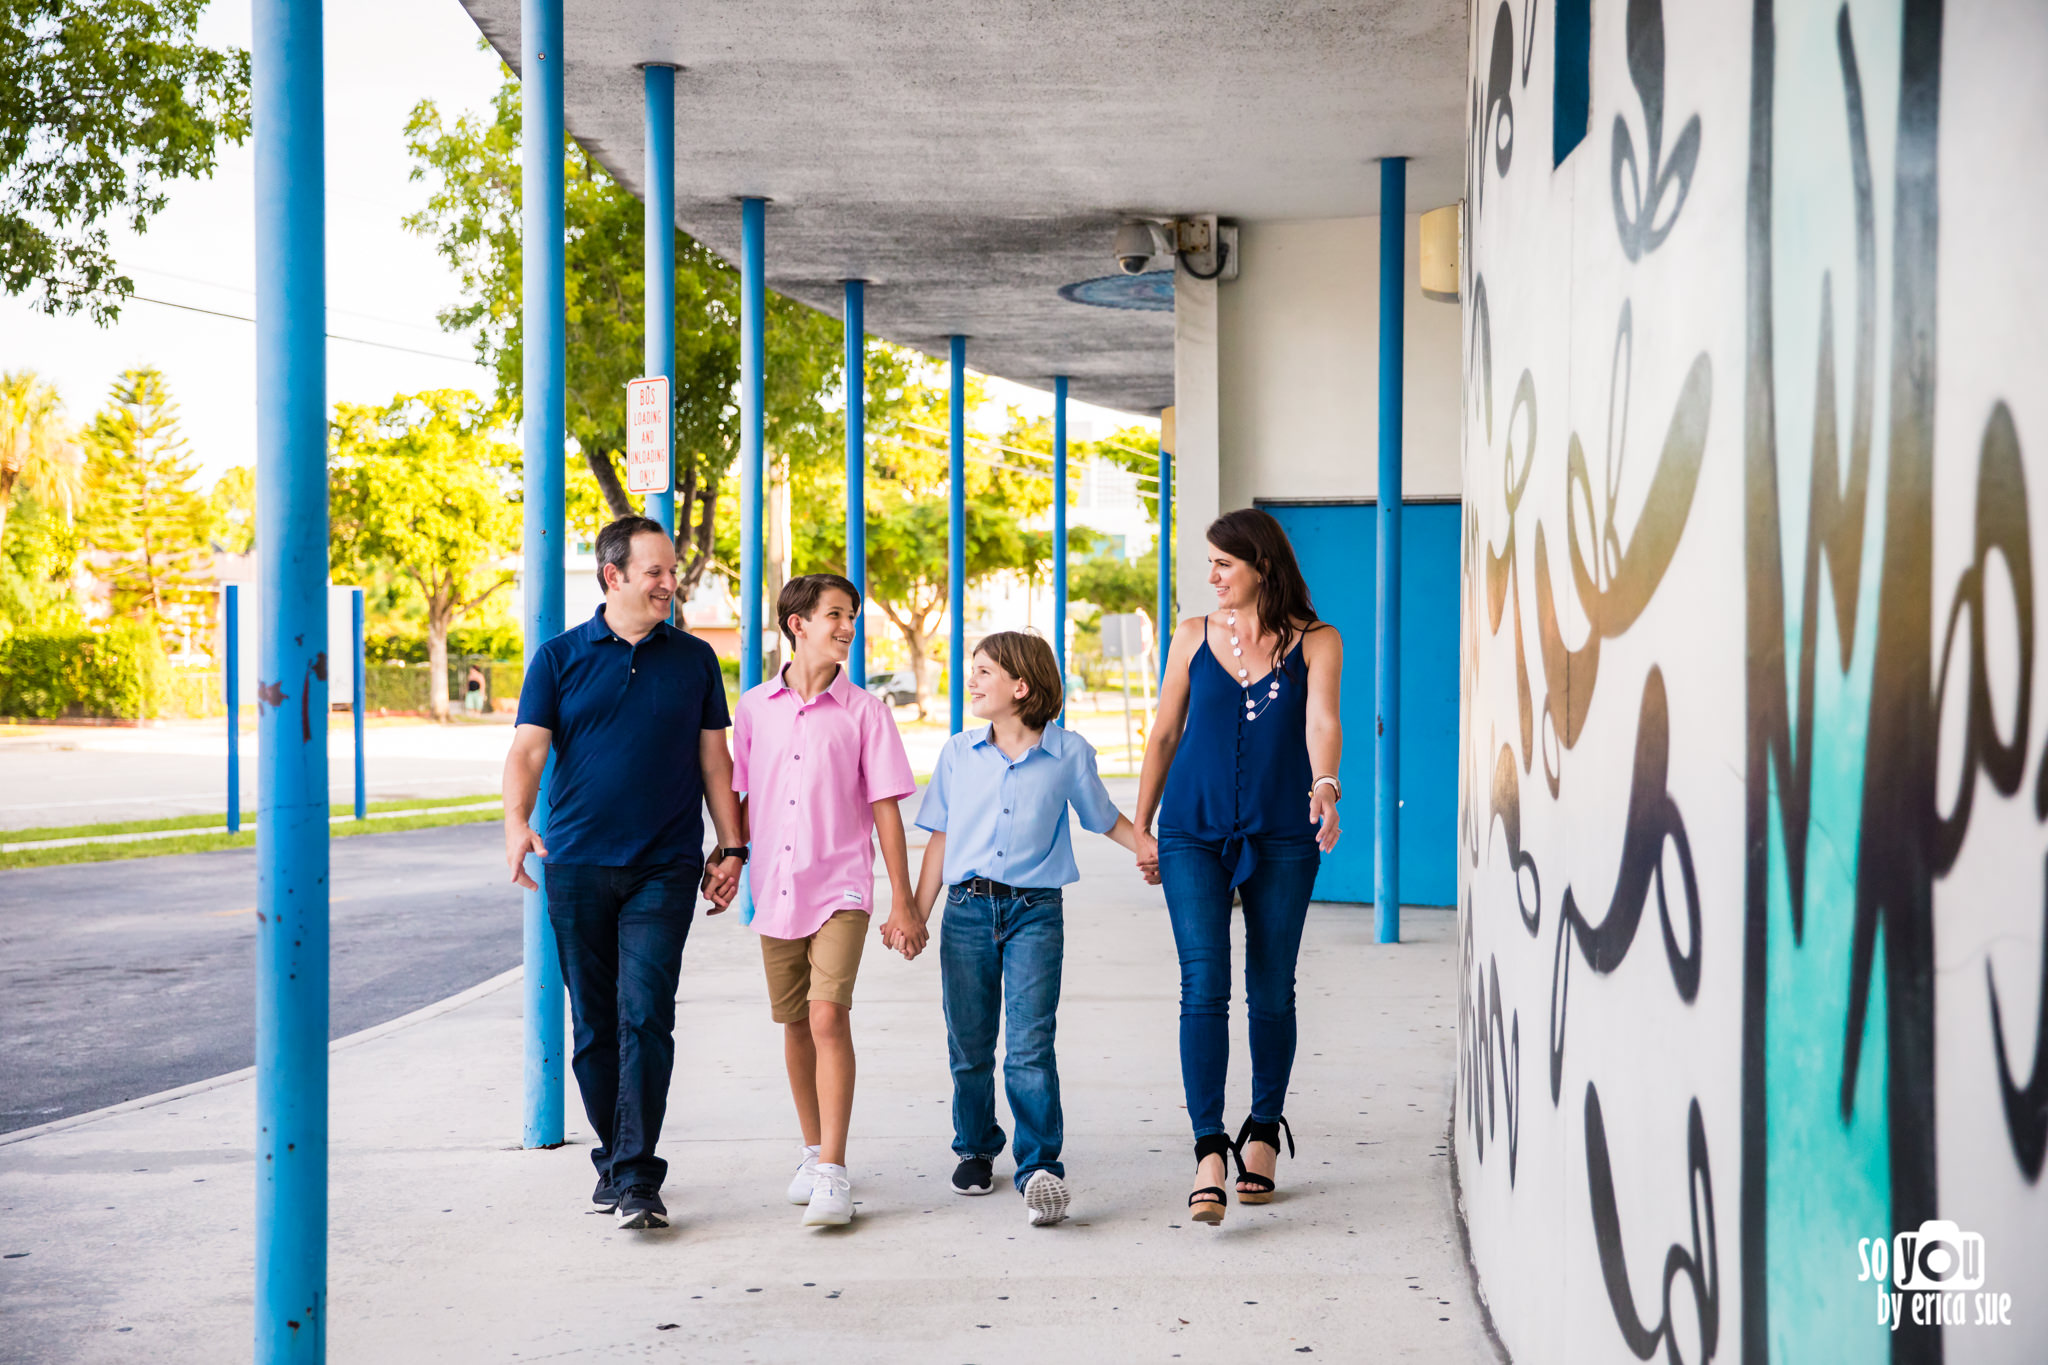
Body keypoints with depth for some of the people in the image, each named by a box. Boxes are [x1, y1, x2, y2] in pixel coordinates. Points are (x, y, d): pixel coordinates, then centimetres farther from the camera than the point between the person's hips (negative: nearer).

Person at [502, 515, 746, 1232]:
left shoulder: (693, 659, 10)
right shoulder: (560, 657, 6)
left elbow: (714, 759, 13)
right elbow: (528, 749, -2)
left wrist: (731, 849, 8)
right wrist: (517, 821, -20)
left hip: (664, 868, -1)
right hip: (576, 868, 1)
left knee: (645, 1017, -12)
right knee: (594, 1026, 7)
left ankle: (637, 1177, -11)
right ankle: (614, 1155, 23)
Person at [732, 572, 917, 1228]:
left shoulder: (863, 711, -1)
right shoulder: (755, 707, 6)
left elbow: (886, 807, 0)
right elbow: (738, 798, 15)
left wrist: (902, 902, -1)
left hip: (840, 891, -3)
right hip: (775, 893, 3)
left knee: (828, 1018, -16)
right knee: (796, 1025, 12)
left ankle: (832, 1173, -14)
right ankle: (813, 1149, 29)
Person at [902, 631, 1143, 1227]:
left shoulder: (1068, 753, 1)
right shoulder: (959, 753, 8)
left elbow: (1109, 820, 14)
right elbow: (941, 839, 12)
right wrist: (917, 915, 9)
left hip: (1035, 913, -3)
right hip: (967, 910, 3)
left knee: (1030, 1045, -13)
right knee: (969, 1045, 8)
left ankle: (1041, 1167, -11)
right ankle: (976, 1150, 28)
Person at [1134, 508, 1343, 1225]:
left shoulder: (1316, 642, 2)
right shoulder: (1195, 635, 8)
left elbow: (1321, 722, -15)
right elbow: (1163, 735, 14)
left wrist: (1325, 788, -34)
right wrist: (1140, 828, 13)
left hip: (1281, 837, -1)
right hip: (1193, 833, 1)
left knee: (1271, 991, 7)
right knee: (1204, 986, -11)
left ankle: (1263, 1135, 25)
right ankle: (1209, 1152, -15)